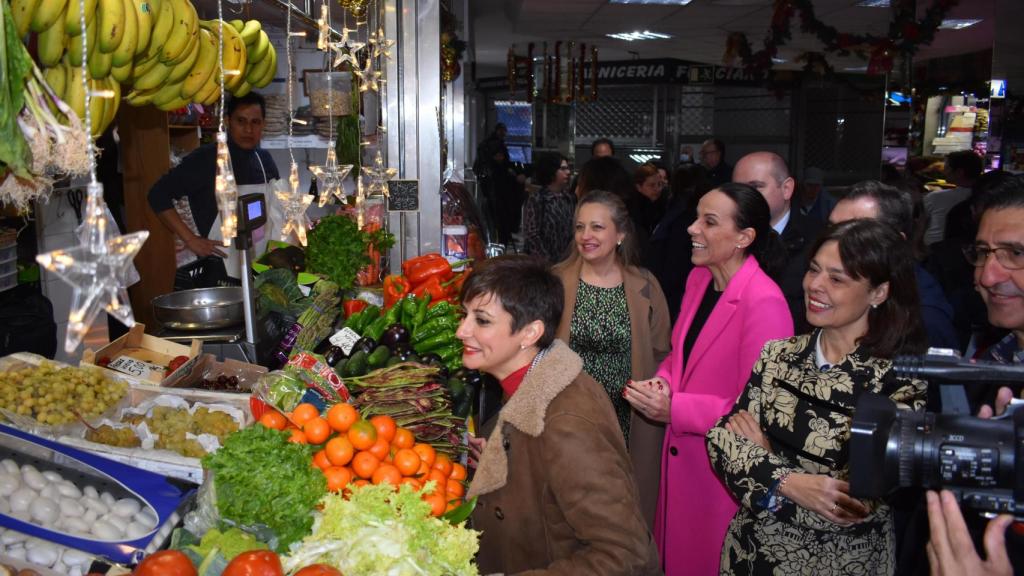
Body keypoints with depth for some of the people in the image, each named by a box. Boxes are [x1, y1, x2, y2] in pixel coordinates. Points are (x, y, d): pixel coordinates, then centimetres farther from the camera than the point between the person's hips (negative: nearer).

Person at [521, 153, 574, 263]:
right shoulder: (535, 200, -8)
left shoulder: (569, 198, 5)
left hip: (567, 261, 4)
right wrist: (548, 262, -13)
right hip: (543, 263, -4)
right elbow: (532, 236, -10)